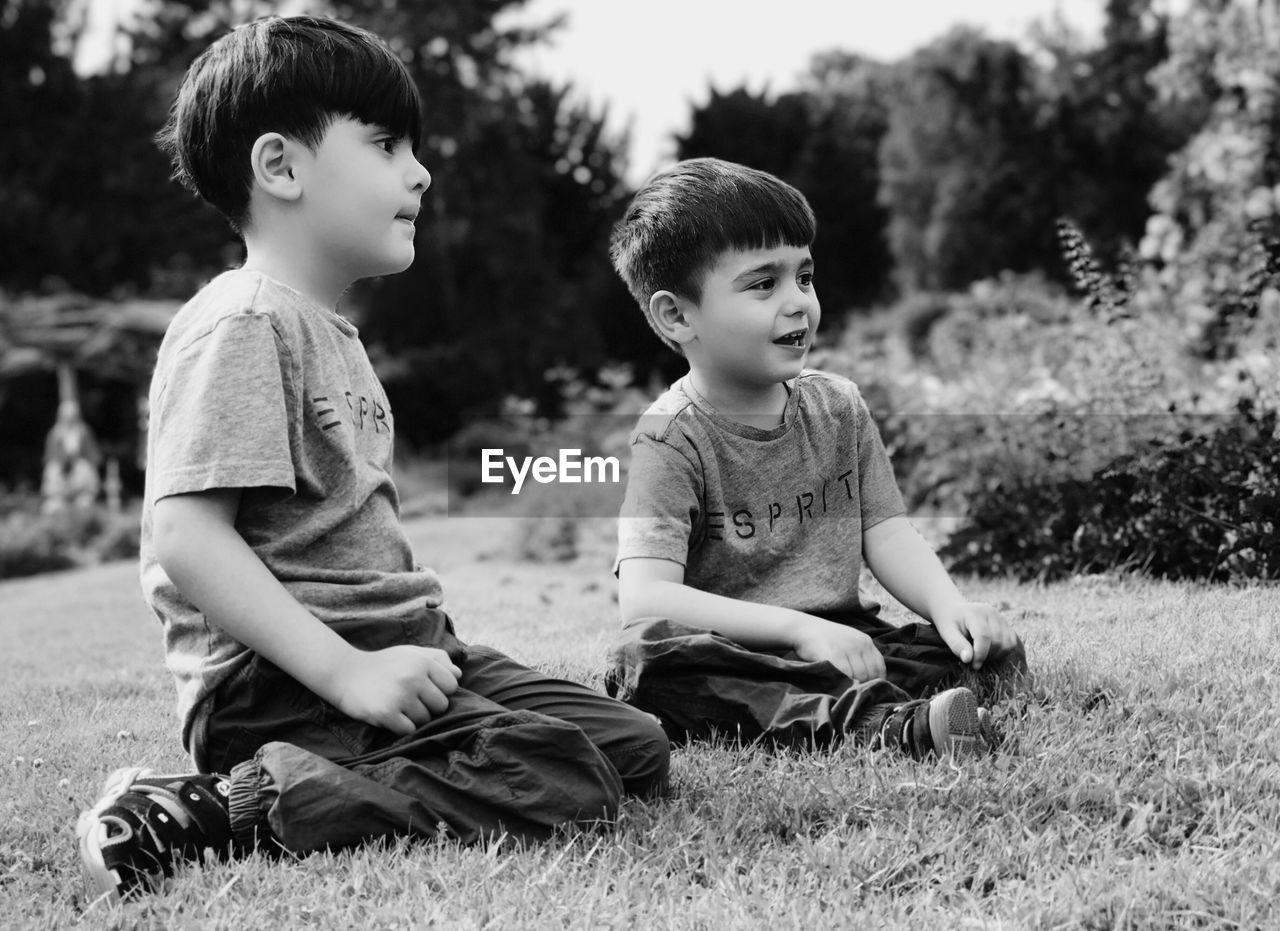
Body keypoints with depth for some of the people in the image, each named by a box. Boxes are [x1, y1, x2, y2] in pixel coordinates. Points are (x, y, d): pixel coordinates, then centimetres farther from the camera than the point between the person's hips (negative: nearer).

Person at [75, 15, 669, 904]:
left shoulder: (330, 331, 22)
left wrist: (423, 645, 9)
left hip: (381, 653, 10)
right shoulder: (244, 324, -11)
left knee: (637, 748, 6)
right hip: (280, 685, -10)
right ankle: (221, 811, -20)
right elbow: (185, 536, -20)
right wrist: (345, 670, -24)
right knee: (561, 780, -24)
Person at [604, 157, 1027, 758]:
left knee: (997, 650, -9)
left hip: (843, 641, 5)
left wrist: (950, 606, -14)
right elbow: (645, 601, -22)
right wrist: (799, 627, -31)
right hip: (729, 659, -5)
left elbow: (887, 533, 8)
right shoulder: (674, 438, -10)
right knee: (647, 659, -37)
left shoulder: (838, 408, 9)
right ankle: (886, 725, -47)